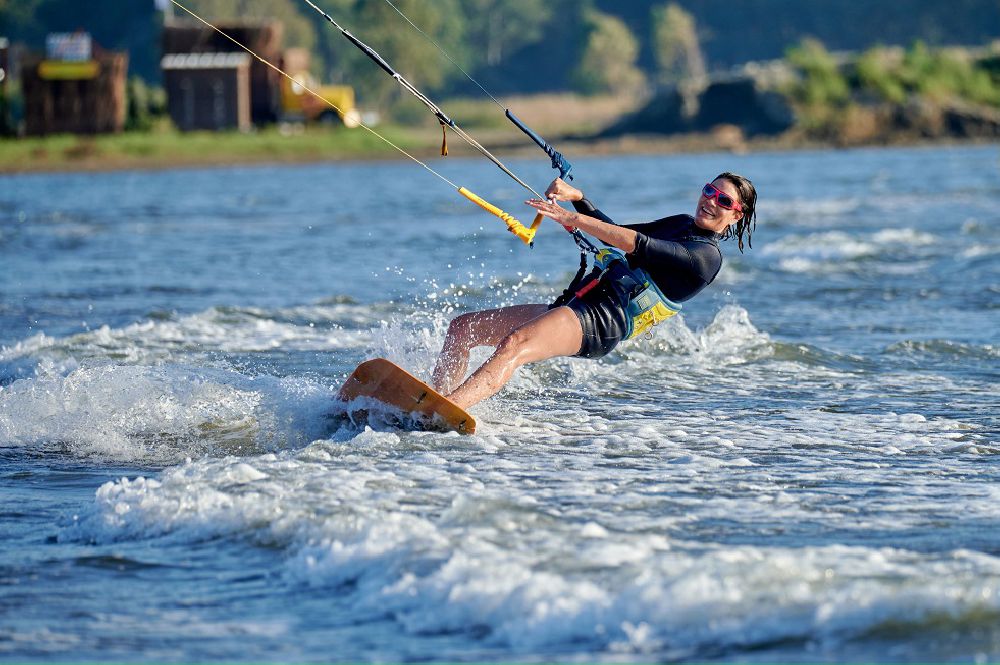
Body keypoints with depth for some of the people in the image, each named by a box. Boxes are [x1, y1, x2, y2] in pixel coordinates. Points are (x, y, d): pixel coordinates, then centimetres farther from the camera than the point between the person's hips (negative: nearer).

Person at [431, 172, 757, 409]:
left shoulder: (707, 256, -7)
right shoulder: (683, 223, 23)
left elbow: (639, 246, -18)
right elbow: (617, 233, 29)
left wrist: (573, 219, -23)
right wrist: (577, 197, 14)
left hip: (601, 322, -11)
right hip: (575, 305, 11)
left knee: (513, 346, -37)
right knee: (461, 328, 6)